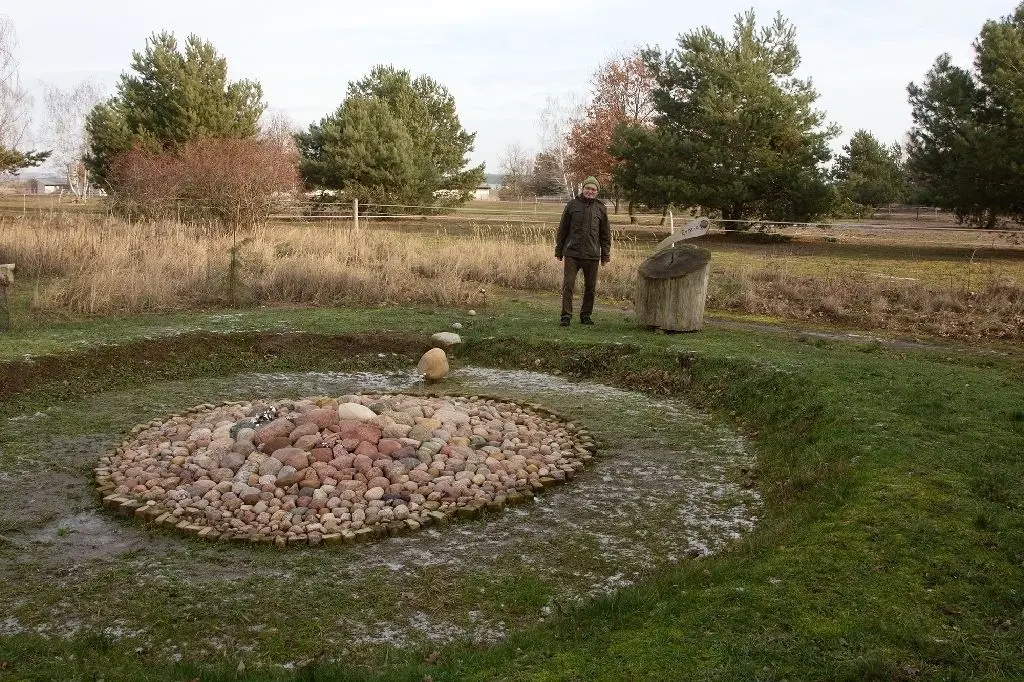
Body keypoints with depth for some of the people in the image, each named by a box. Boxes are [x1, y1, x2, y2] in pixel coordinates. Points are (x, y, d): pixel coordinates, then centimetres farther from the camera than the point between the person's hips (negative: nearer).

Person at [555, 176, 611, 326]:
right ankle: (566, 316, -1)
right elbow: (562, 229, 8)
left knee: (590, 288, 9)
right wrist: (559, 250, 7)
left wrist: (605, 255, 9)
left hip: (592, 256, 2)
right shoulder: (572, 205, 4)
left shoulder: (601, 208, 7)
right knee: (568, 285, -7)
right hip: (572, 253, -2)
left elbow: (606, 234, 12)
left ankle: (586, 315, 22)